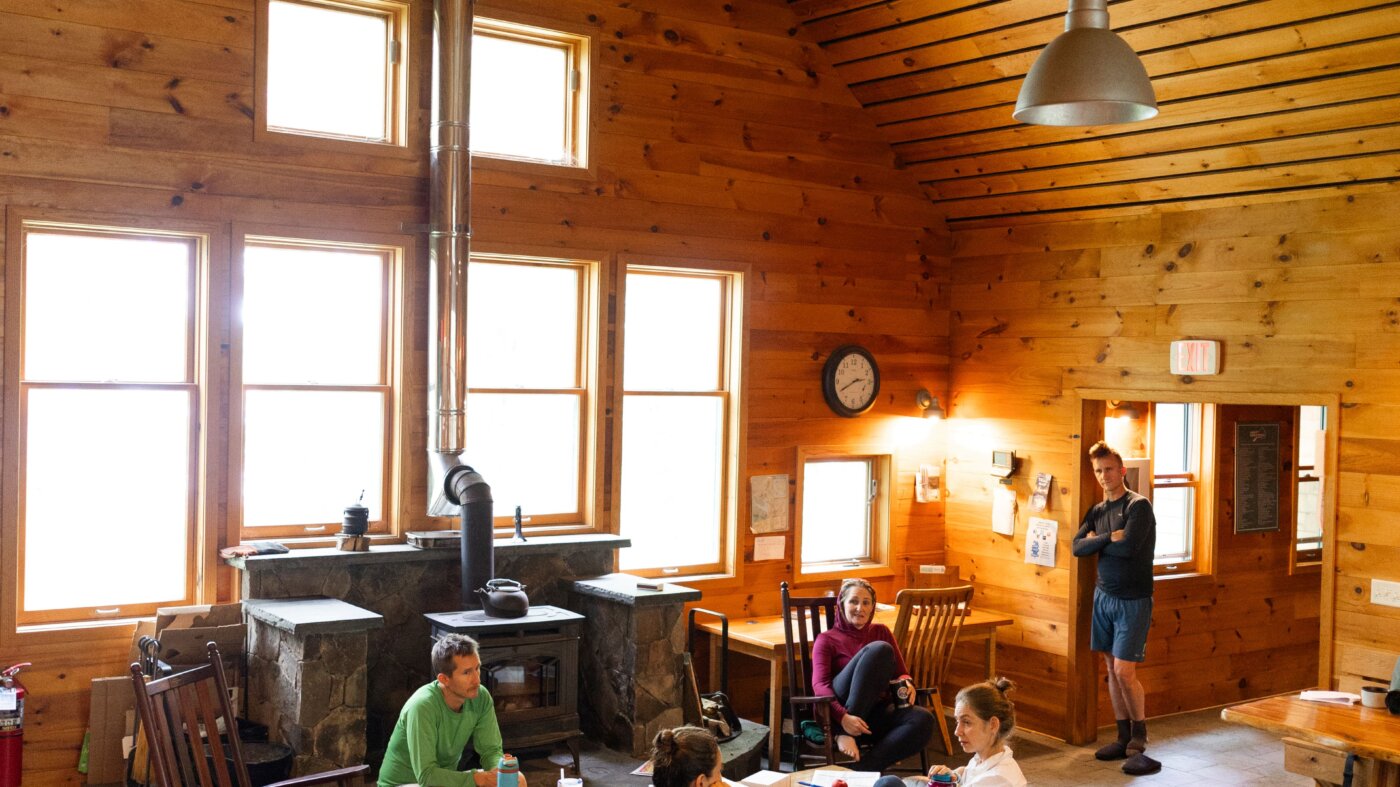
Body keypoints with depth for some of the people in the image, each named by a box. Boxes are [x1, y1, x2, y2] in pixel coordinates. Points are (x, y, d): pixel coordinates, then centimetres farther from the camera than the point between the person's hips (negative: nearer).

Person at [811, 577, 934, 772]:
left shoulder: (881, 631, 21)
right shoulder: (827, 640, 8)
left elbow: (901, 672, 18)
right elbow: (819, 684, -6)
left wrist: (905, 684, -9)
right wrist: (844, 717, -25)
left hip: (877, 713, 4)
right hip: (840, 712, -4)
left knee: (923, 719, -29)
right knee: (879, 649, -26)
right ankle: (846, 735, -28)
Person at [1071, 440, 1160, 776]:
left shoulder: (1139, 505, -11)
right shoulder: (1097, 511, 10)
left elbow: (1128, 547, -24)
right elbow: (1078, 547, -1)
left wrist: (1097, 541, -8)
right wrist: (1109, 537, -14)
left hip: (1133, 600, -7)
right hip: (1104, 596, 7)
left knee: (1124, 671, -12)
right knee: (1112, 669, 9)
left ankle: (1139, 742, 1)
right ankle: (1124, 739, 18)